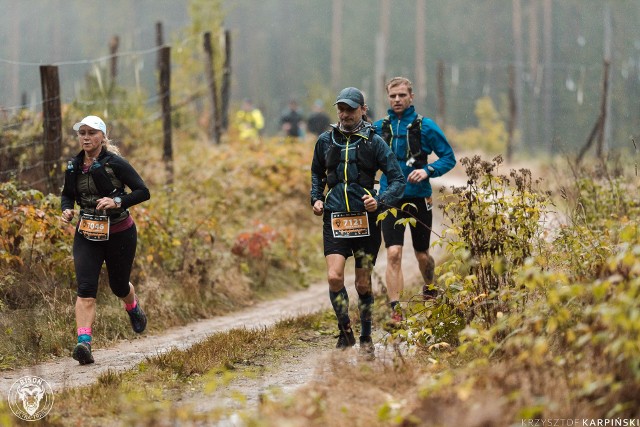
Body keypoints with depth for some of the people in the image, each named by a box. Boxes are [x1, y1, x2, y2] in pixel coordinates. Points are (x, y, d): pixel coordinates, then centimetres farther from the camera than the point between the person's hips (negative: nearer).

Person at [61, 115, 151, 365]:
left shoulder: (115, 163, -13)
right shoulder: (74, 167, 1)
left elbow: (143, 192, -13)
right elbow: (67, 194, 17)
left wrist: (117, 202, -27)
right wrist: (67, 210, -5)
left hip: (119, 233, -3)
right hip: (86, 234, 3)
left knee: (118, 286, 15)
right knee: (85, 288, -15)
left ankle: (133, 308, 52)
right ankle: (84, 343, -25)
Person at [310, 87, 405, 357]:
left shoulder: (374, 142, -1)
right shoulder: (326, 141, 7)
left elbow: (397, 179, -1)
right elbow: (316, 173, 25)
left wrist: (380, 201, -16)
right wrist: (316, 198, 9)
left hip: (365, 218, -1)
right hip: (334, 218, 2)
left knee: (363, 283, 5)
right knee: (334, 277, -16)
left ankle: (366, 338, 21)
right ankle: (345, 332, 1)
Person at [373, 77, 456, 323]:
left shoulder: (425, 127, -3)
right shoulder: (379, 128, 4)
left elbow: (449, 158, -1)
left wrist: (428, 171, -17)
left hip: (418, 198, -1)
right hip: (391, 198, 1)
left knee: (421, 254, 13)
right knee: (393, 253, -15)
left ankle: (430, 289, 44)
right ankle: (395, 311, -16)